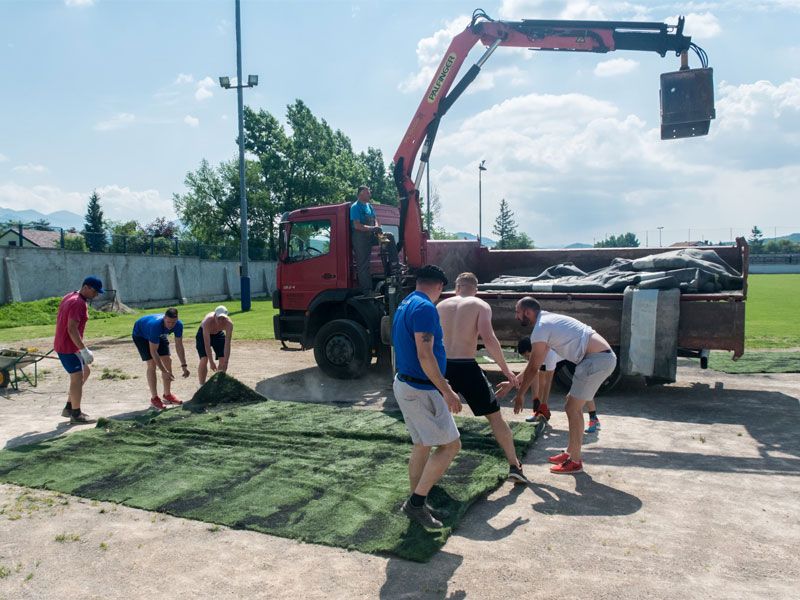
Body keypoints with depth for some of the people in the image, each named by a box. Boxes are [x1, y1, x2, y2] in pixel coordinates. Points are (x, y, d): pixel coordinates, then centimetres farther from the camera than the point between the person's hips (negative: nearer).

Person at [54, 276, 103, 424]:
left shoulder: (70, 297, 12)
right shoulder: (79, 303, -19)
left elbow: (59, 321, 19)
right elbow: (72, 329, -26)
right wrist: (84, 350, -25)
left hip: (62, 344, 10)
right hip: (69, 347, -10)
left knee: (85, 372, 18)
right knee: (77, 378, -3)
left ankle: (69, 408, 22)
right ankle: (76, 415, 5)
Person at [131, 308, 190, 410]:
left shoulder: (178, 325, -28)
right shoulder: (156, 325, -44)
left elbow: (179, 345, -17)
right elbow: (153, 351, -40)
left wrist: (184, 366, -23)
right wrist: (164, 371, -41)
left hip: (159, 335, 6)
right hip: (140, 335, -6)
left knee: (167, 361, -3)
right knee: (152, 364, -16)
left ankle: (167, 395, 10)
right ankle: (154, 398, -8)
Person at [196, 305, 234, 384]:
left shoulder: (229, 323, -33)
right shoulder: (208, 322, -40)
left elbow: (227, 344, -32)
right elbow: (207, 344, -39)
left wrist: (226, 362, -37)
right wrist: (211, 362, -39)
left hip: (218, 334, 3)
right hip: (203, 334, -3)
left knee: (223, 359, -7)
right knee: (204, 359, -17)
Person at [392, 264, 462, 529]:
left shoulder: (404, 305, 14)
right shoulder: (425, 308, -17)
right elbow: (425, 355, -25)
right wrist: (447, 391, -21)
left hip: (404, 385, 10)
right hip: (421, 390, -10)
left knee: (421, 446, 17)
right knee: (451, 444, -3)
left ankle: (417, 504, 26)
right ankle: (416, 502, 0)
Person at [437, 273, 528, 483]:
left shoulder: (441, 305, 14)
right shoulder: (481, 306, 2)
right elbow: (488, 339, -12)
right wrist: (505, 369, -4)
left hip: (443, 367, 4)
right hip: (466, 367, -3)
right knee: (495, 417, 10)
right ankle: (514, 466, 10)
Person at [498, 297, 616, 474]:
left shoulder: (540, 329, -10)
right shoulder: (549, 321, 20)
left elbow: (533, 368, -5)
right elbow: (534, 364, 24)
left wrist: (520, 395, 5)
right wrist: (512, 383, 27)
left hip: (597, 360, -10)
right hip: (604, 357, 10)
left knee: (572, 408, -2)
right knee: (573, 404, 18)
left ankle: (575, 461, 8)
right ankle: (571, 451, 29)